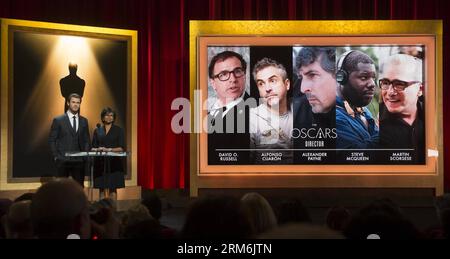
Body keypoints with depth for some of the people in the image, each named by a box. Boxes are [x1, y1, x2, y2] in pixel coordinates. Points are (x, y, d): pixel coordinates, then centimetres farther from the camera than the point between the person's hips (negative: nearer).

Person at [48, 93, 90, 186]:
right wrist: (56, 156, -6)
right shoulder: (58, 120, 0)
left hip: (79, 161, 3)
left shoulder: (84, 121, 11)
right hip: (63, 160, -3)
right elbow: (51, 140, 1)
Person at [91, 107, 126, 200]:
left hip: (114, 162, -2)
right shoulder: (97, 131, 11)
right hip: (100, 163, 2)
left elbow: (122, 148, -2)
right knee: (102, 188, 1)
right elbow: (93, 147, 10)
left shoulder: (118, 130, 4)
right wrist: (97, 149, -13)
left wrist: (109, 149, -16)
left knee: (112, 189, -3)